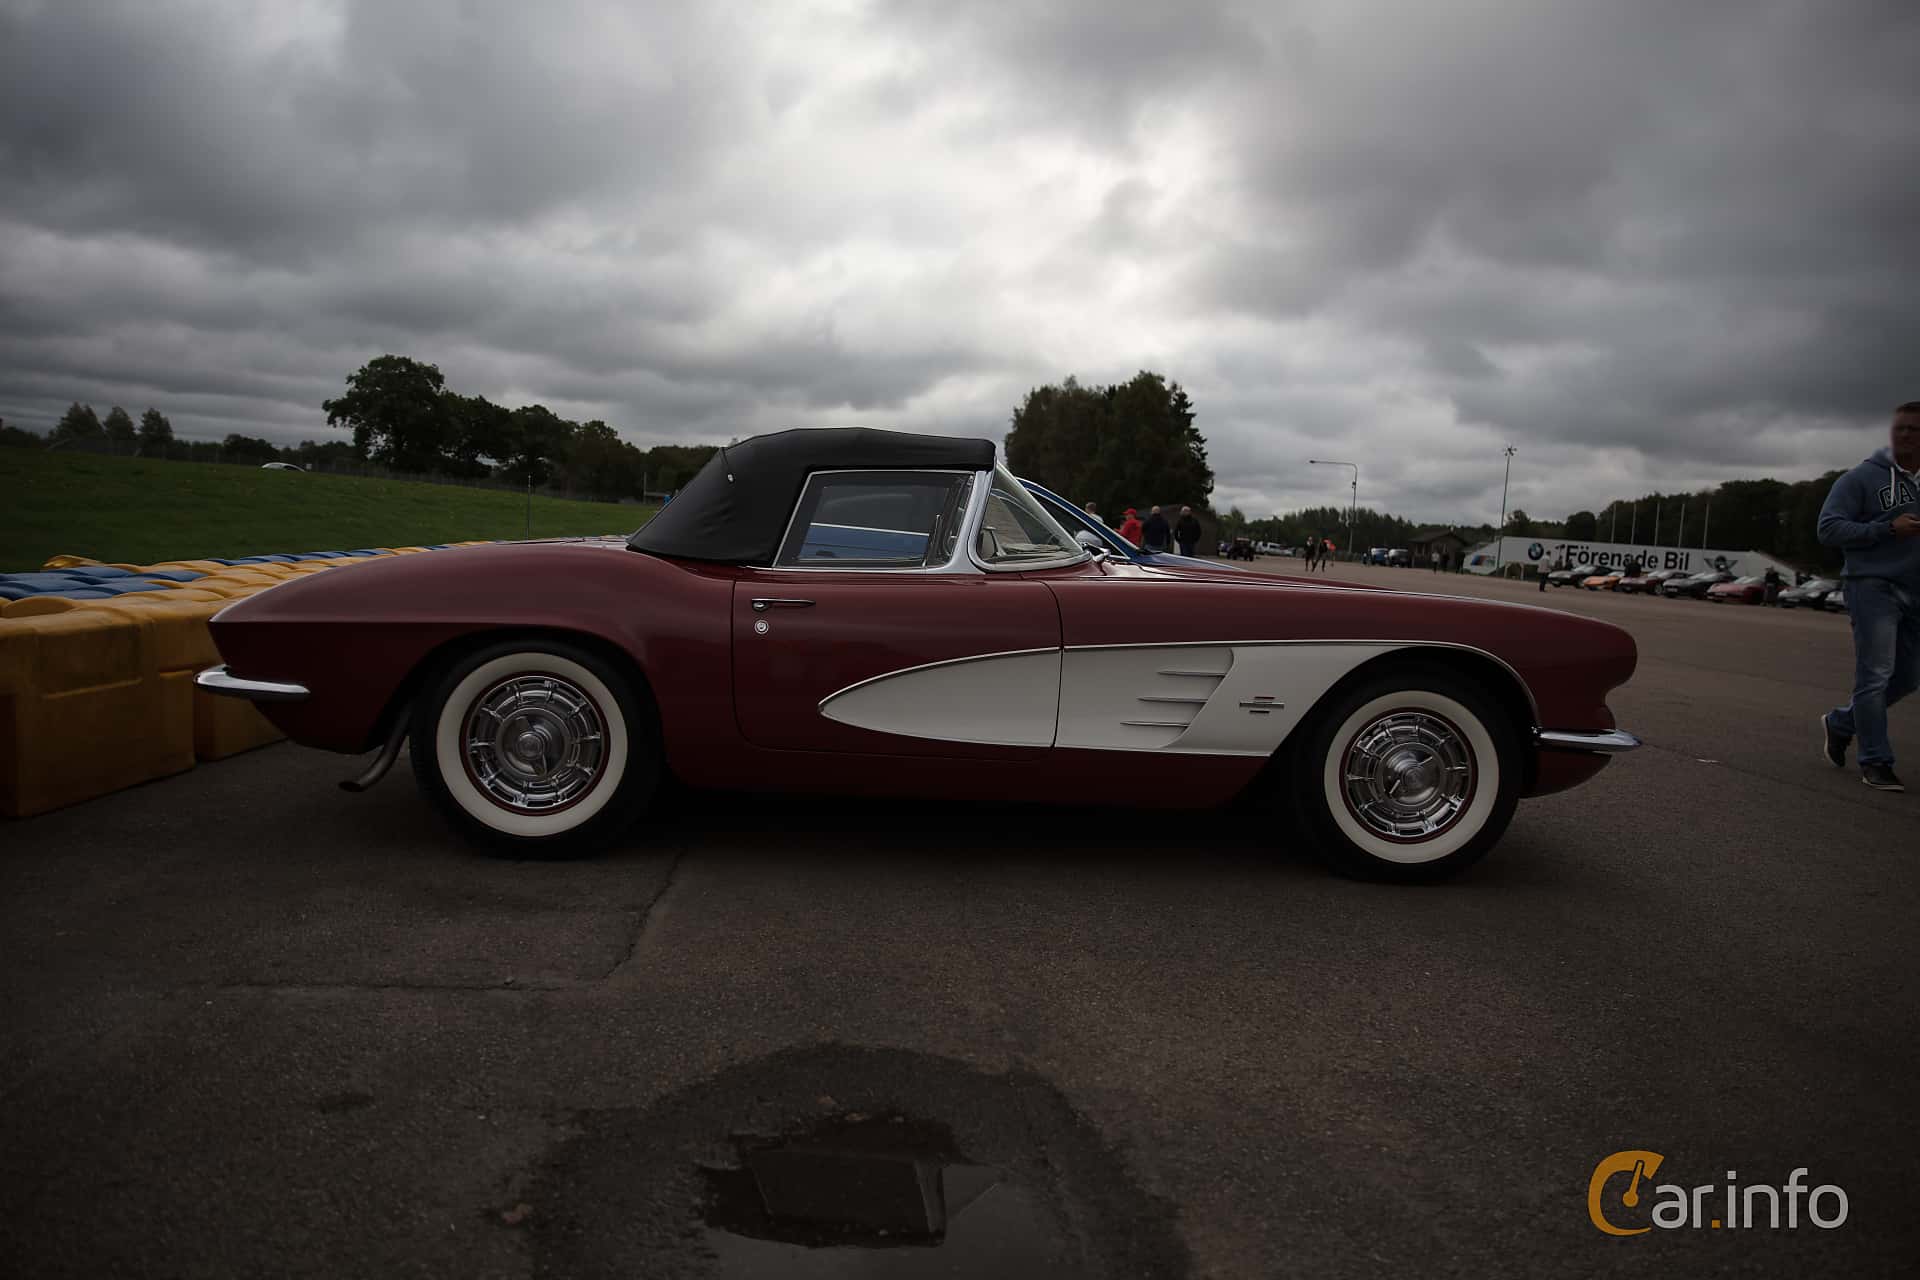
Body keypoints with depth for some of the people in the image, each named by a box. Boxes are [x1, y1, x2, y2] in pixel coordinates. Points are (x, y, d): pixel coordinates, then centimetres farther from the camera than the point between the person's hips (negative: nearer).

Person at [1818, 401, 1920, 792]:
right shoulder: (1863, 477, -4)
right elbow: (1828, 528, -10)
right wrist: (1889, 528, -19)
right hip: (1874, 586, -6)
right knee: (1876, 675, -8)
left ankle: (1839, 724, 28)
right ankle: (1876, 761, -1)